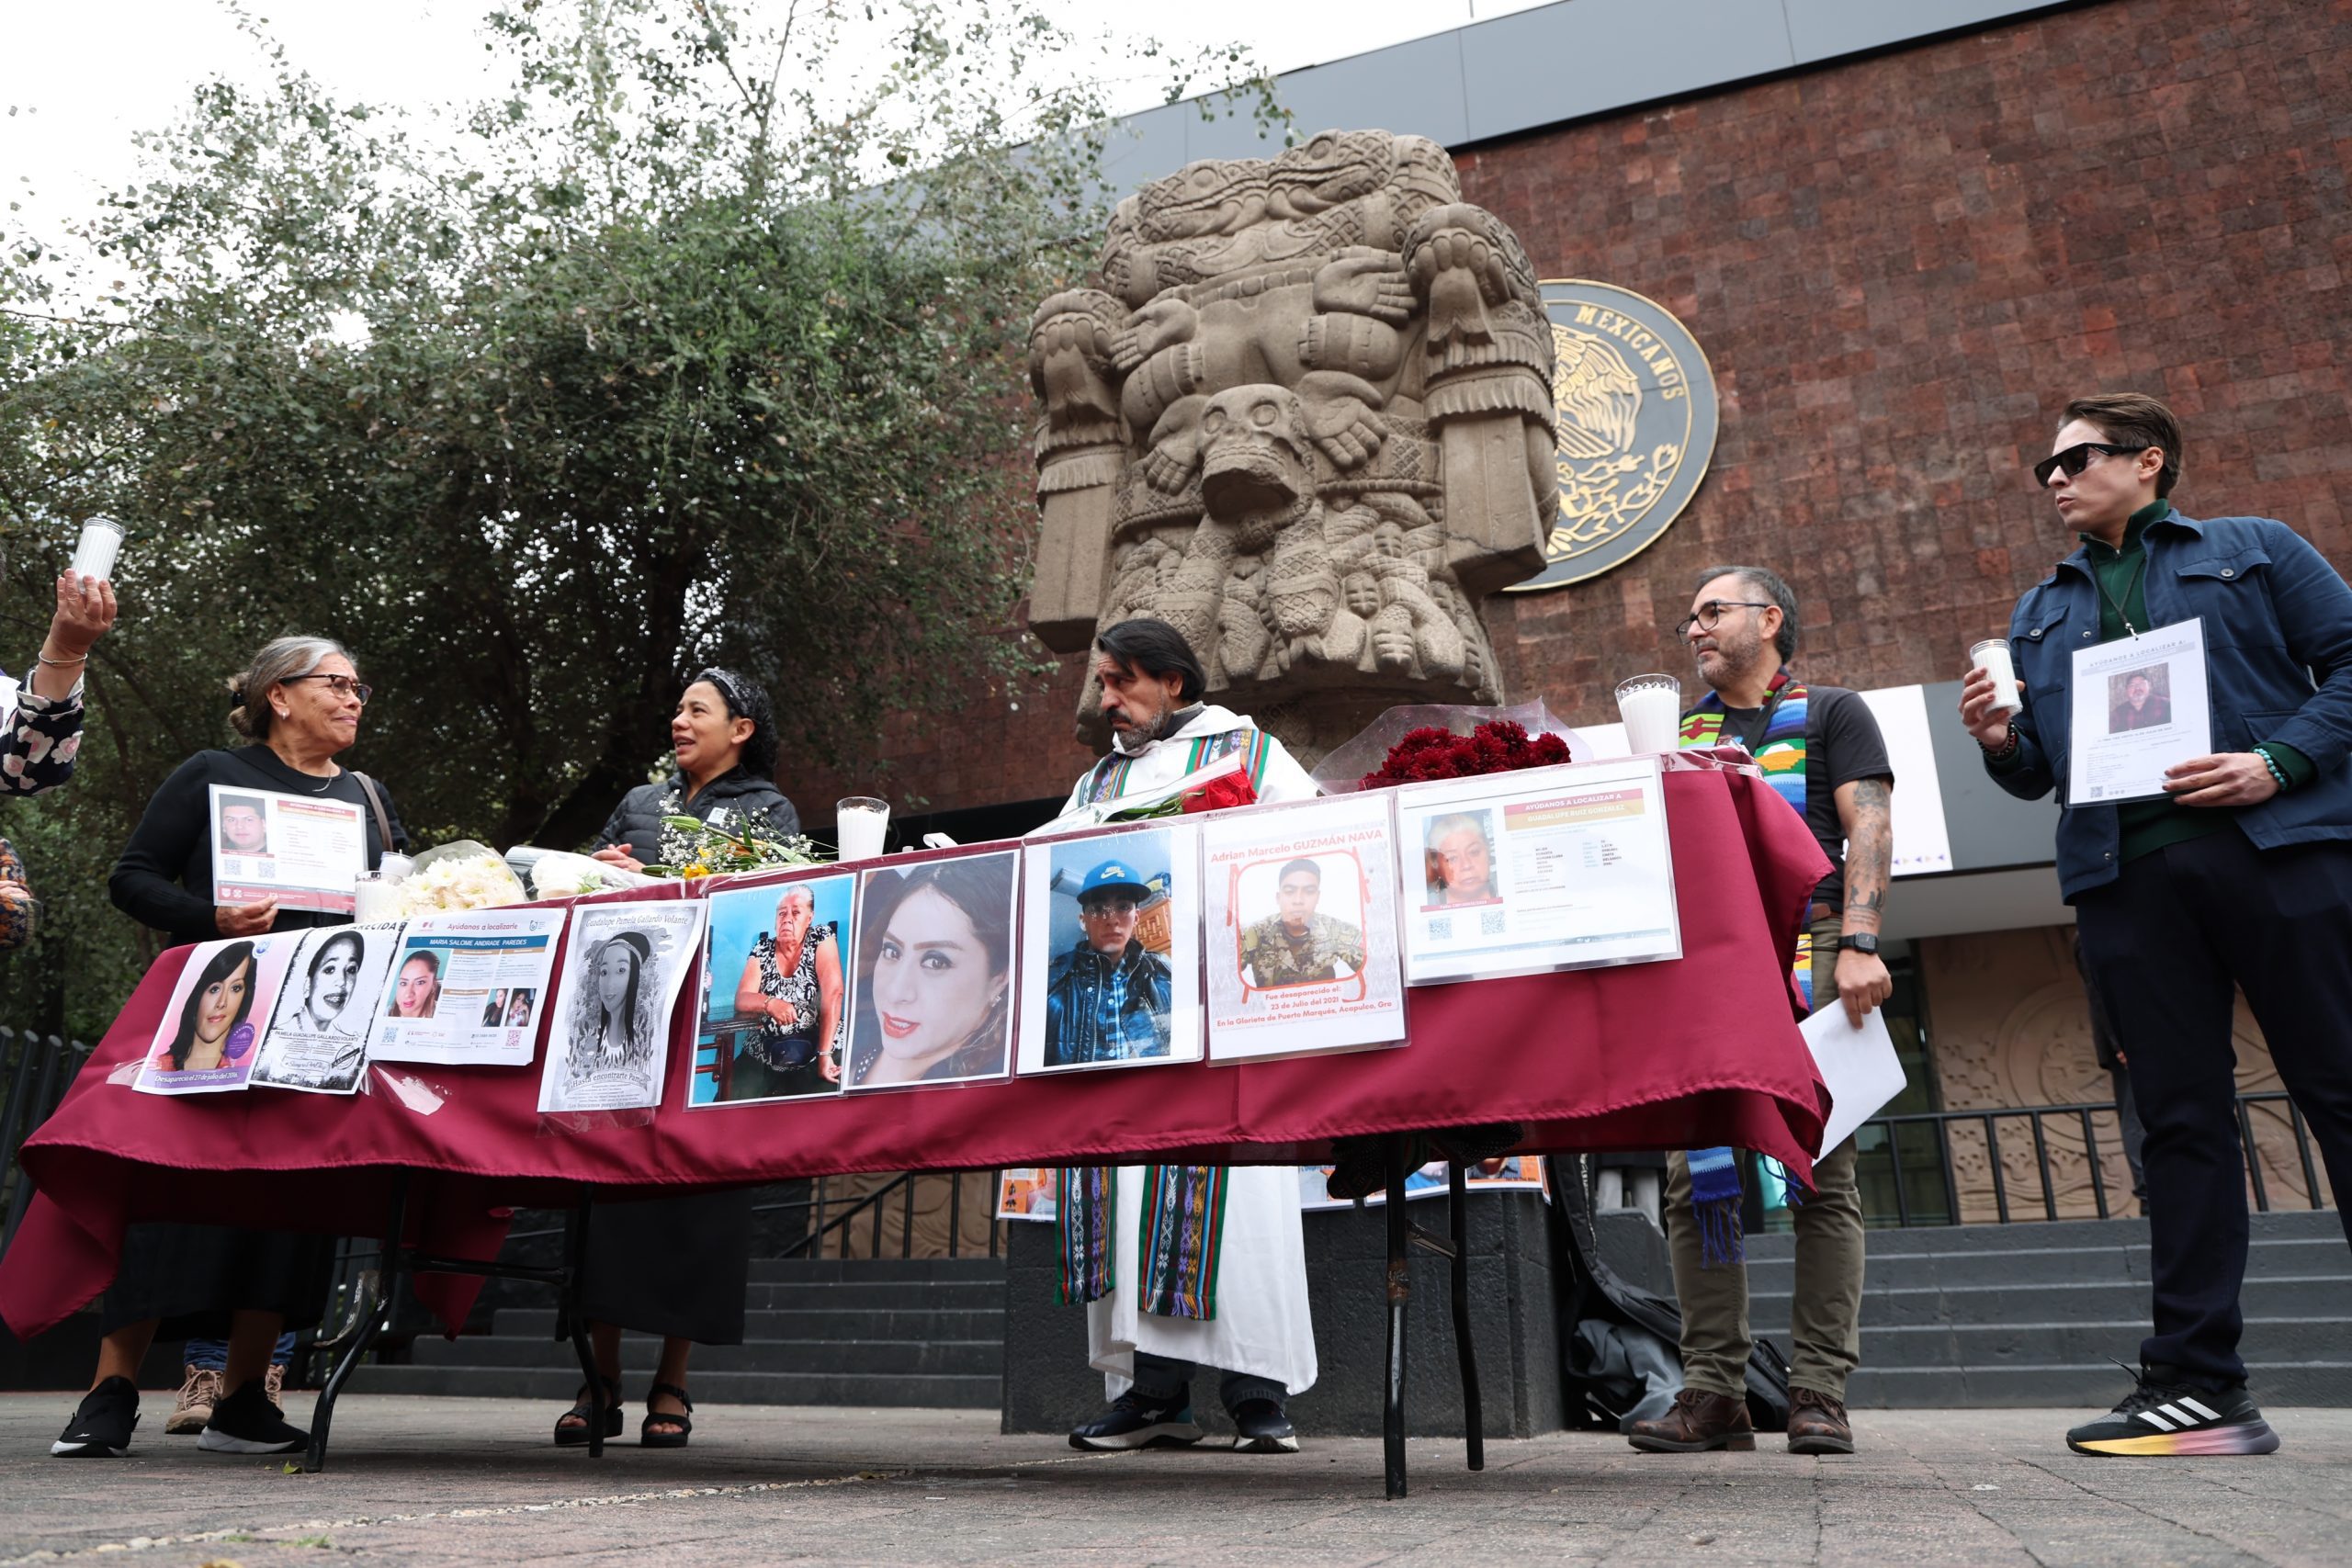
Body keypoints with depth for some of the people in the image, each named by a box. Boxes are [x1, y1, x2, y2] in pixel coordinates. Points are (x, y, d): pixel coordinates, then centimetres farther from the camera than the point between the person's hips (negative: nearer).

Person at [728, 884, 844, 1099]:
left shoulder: (821, 939, -3)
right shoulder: (762, 949, 6)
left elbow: (833, 993, -14)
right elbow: (741, 999, -2)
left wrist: (825, 1054, -22)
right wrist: (769, 1003, -25)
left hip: (816, 1050, -3)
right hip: (763, 1054, 3)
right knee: (738, 1098, -22)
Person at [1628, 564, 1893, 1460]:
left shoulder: (1832, 714, 14)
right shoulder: (1682, 732, 25)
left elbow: (1869, 827, 1)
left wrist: (1859, 945, -12)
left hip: (1807, 956, -3)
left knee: (1821, 1173, -5)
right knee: (1696, 1173, -3)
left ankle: (1818, 1391, 1)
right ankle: (1713, 1392, 1)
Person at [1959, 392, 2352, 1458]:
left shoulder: (2254, 550, 13)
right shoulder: (2041, 612, 23)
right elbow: (2040, 771, 21)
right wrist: (1998, 743, -1)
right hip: (2125, 877, 3)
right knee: (2180, 1119, 1)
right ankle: (2198, 1382, 3)